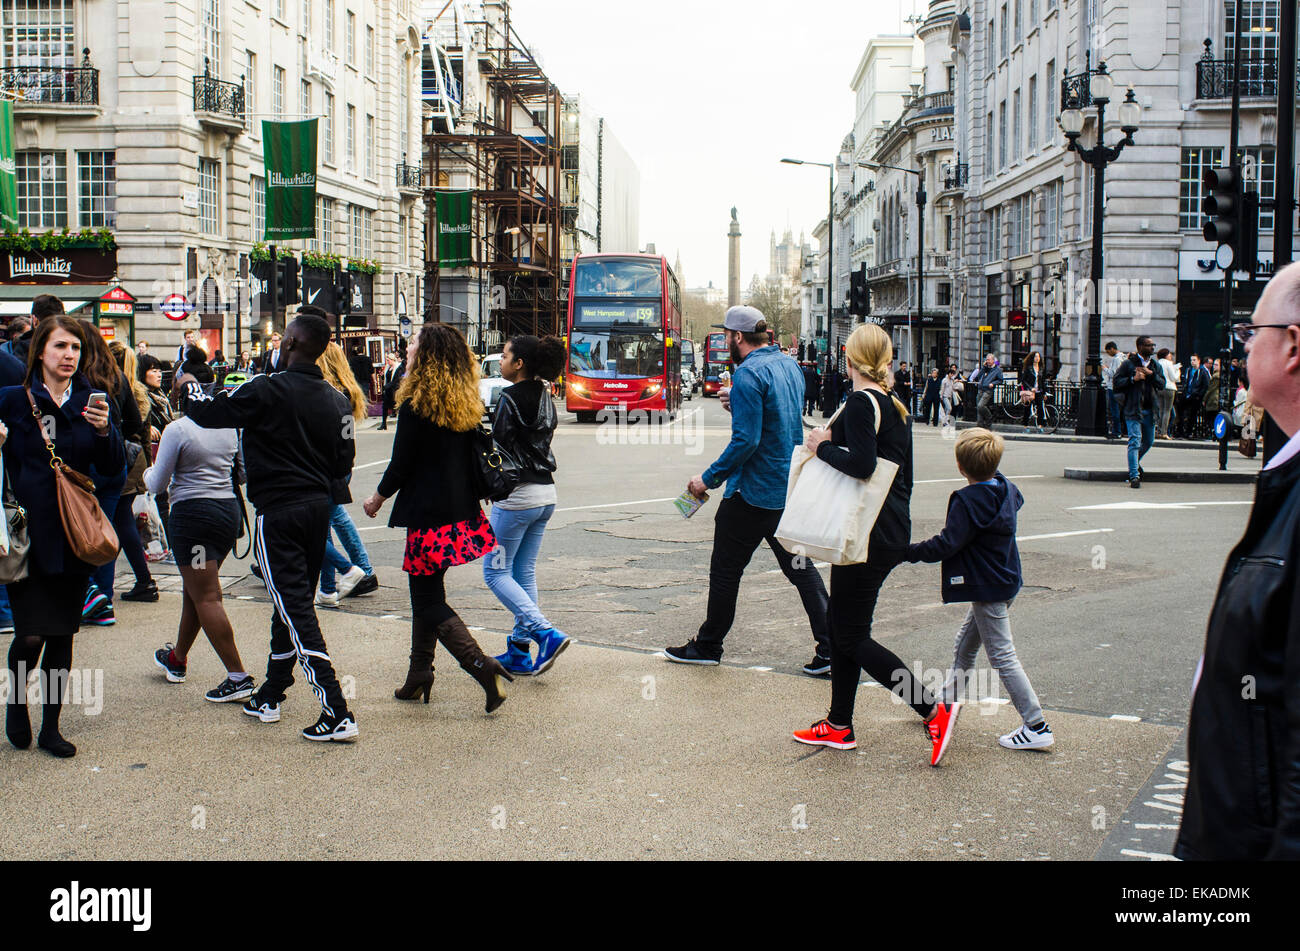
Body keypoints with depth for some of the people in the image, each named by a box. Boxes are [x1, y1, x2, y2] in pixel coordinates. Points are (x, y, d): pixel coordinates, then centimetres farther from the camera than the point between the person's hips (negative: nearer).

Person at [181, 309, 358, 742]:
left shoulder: (268, 391, -15)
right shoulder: (336, 400, 4)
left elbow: (208, 412, -5)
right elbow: (344, 465, 9)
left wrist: (191, 386, 16)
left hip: (278, 513, -7)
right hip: (318, 510, 7)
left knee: (296, 611, -6)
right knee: (292, 605, 18)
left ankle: (337, 713, -12)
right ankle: (269, 697, 32)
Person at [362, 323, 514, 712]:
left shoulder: (415, 403, -14)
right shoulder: (466, 403, 6)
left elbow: (401, 464, -11)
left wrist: (377, 498, 6)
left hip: (430, 515, -7)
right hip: (464, 513, 7)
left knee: (429, 603, 0)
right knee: (426, 594, 18)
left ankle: (482, 665, -15)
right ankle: (418, 674, 25)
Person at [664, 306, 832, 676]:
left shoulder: (749, 374, -18)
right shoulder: (789, 365, 9)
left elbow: (746, 440, -23)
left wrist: (709, 478, -15)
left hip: (753, 492, -8)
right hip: (791, 489, 8)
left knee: (726, 569, 7)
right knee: (801, 568, 11)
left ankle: (708, 646, 20)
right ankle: (830, 649, 6)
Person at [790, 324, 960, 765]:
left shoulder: (861, 402, -15)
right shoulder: (895, 405, 13)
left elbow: (862, 463, -28)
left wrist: (823, 446, -12)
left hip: (868, 537, -9)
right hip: (893, 532, 9)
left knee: (852, 637, -2)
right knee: (842, 625, 16)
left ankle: (935, 710, -5)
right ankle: (839, 726, 22)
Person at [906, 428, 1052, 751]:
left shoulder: (967, 501, -22)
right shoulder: (1005, 488, 2)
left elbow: (947, 545, -24)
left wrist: (910, 551, -15)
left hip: (988, 588, -10)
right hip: (1006, 580, 10)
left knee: (1002, 656, -5)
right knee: (964, 646, 21)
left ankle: (1036, 727, -4)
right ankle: (947, 703, 34)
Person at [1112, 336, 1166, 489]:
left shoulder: (1156, 366, 14)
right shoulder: (1128, 364, 0)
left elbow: (1162, 384, 4)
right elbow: (1117, 381, -4)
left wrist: (1151, 373, -10)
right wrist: (1133, 379, -16)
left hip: (1150, 410, 6)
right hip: (1133, 409, -5)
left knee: (1149, 441, 15)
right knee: (1135, 440, -13)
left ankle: (1135, 462, 42)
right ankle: (1134, 476, -14)